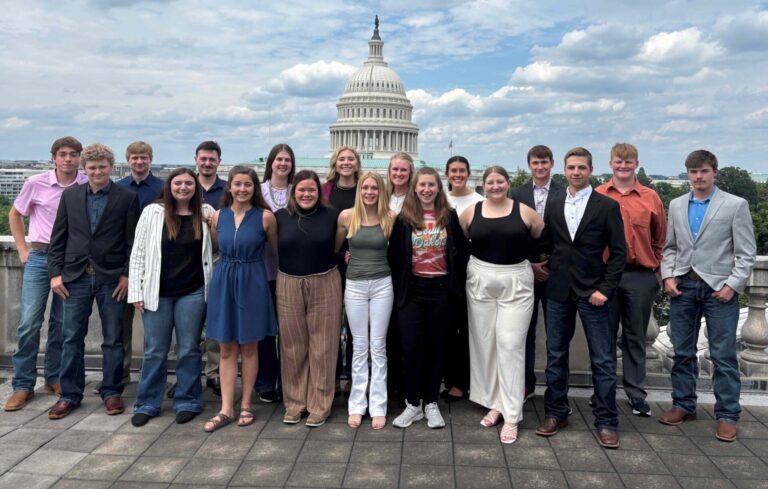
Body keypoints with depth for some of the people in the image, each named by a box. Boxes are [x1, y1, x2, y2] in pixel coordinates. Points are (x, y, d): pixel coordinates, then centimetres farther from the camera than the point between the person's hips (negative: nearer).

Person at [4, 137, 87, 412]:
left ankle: (54, 378, 23)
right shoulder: (36, 184, -1)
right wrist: (22, 249, 8)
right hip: (40, 257, 0)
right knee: (29, 322, -3)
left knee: (61, 323, 8)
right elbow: (15, 214, 14)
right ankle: (23, 385, 8)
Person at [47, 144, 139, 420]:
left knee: (113, 339, 6)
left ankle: (112, 392, 19)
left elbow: (133, 241, -1)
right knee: (71, 338, 7)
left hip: (112, 278, -2)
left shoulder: (127, 198, 0)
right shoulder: (70, 195, 8)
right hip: (75, 276, 2)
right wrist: (55, 272, 1)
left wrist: (127, 275, -7)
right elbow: (58, 237, 8)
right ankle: (70, 394, 18)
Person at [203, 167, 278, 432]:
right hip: (223, 281, 3)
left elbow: (277, 247, 6)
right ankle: (226, 409, 12)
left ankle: (245, 405, 20)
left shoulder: (265, 217, -6)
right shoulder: (217, 216, 3)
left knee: (249, 348, 7)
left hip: (252, 282, -2)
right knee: (227, 349, 6)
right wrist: (229, 261, 11)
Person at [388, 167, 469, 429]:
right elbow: (394, 255, 3)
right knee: (411, 347, -1)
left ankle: (431, 403, 20)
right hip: (412, 290, 0)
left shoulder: (450, 217, 1)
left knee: (436, 346, 8)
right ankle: (413, 403, 14)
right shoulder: (404, 219, 0)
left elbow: (462, 252, 5)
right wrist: (399, 287, 0)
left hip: (440, 289, 1)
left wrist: (457, 285, 2)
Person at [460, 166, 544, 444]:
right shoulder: (471, 212, 2)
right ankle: (494, 403, 25)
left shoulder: (524, 211, -2)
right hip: (480, 282, 3)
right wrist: (476, 264, 10)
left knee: (510, 344, -6)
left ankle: (511, 416, 1)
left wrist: (533, 264, 6)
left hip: (516, 283, -2)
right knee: (485, 342, 8)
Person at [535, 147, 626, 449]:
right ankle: (556, 413, 23)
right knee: (556, 355, 10)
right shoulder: (553, 206, 9)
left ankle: (606, 422, 12)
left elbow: (618, 253, -4)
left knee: (603, 360, 1)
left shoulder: (607, 206, -2)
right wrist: (548, 272, 2)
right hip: (558, 291, 4)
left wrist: (605, 289, -10)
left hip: (592, 293, -3)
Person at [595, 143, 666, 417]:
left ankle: (637, 395, 21)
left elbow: (660, 240, 11)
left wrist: (657, 271, 7)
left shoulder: (651, 198, 4)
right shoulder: (596, 196, 0)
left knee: (635, 337, 10)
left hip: (640, 276, 1)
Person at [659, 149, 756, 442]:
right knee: (682, 352, 11)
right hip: (683, 286, 4)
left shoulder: (736, 205, -1)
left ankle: (727, 415, 10)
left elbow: (746, 253, -3)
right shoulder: (677, 206, 11)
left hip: (719, 288, -4)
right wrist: (668, 276, 1)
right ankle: (683, 405, 24)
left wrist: (732, 284, -11)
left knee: (724, 356, 0)